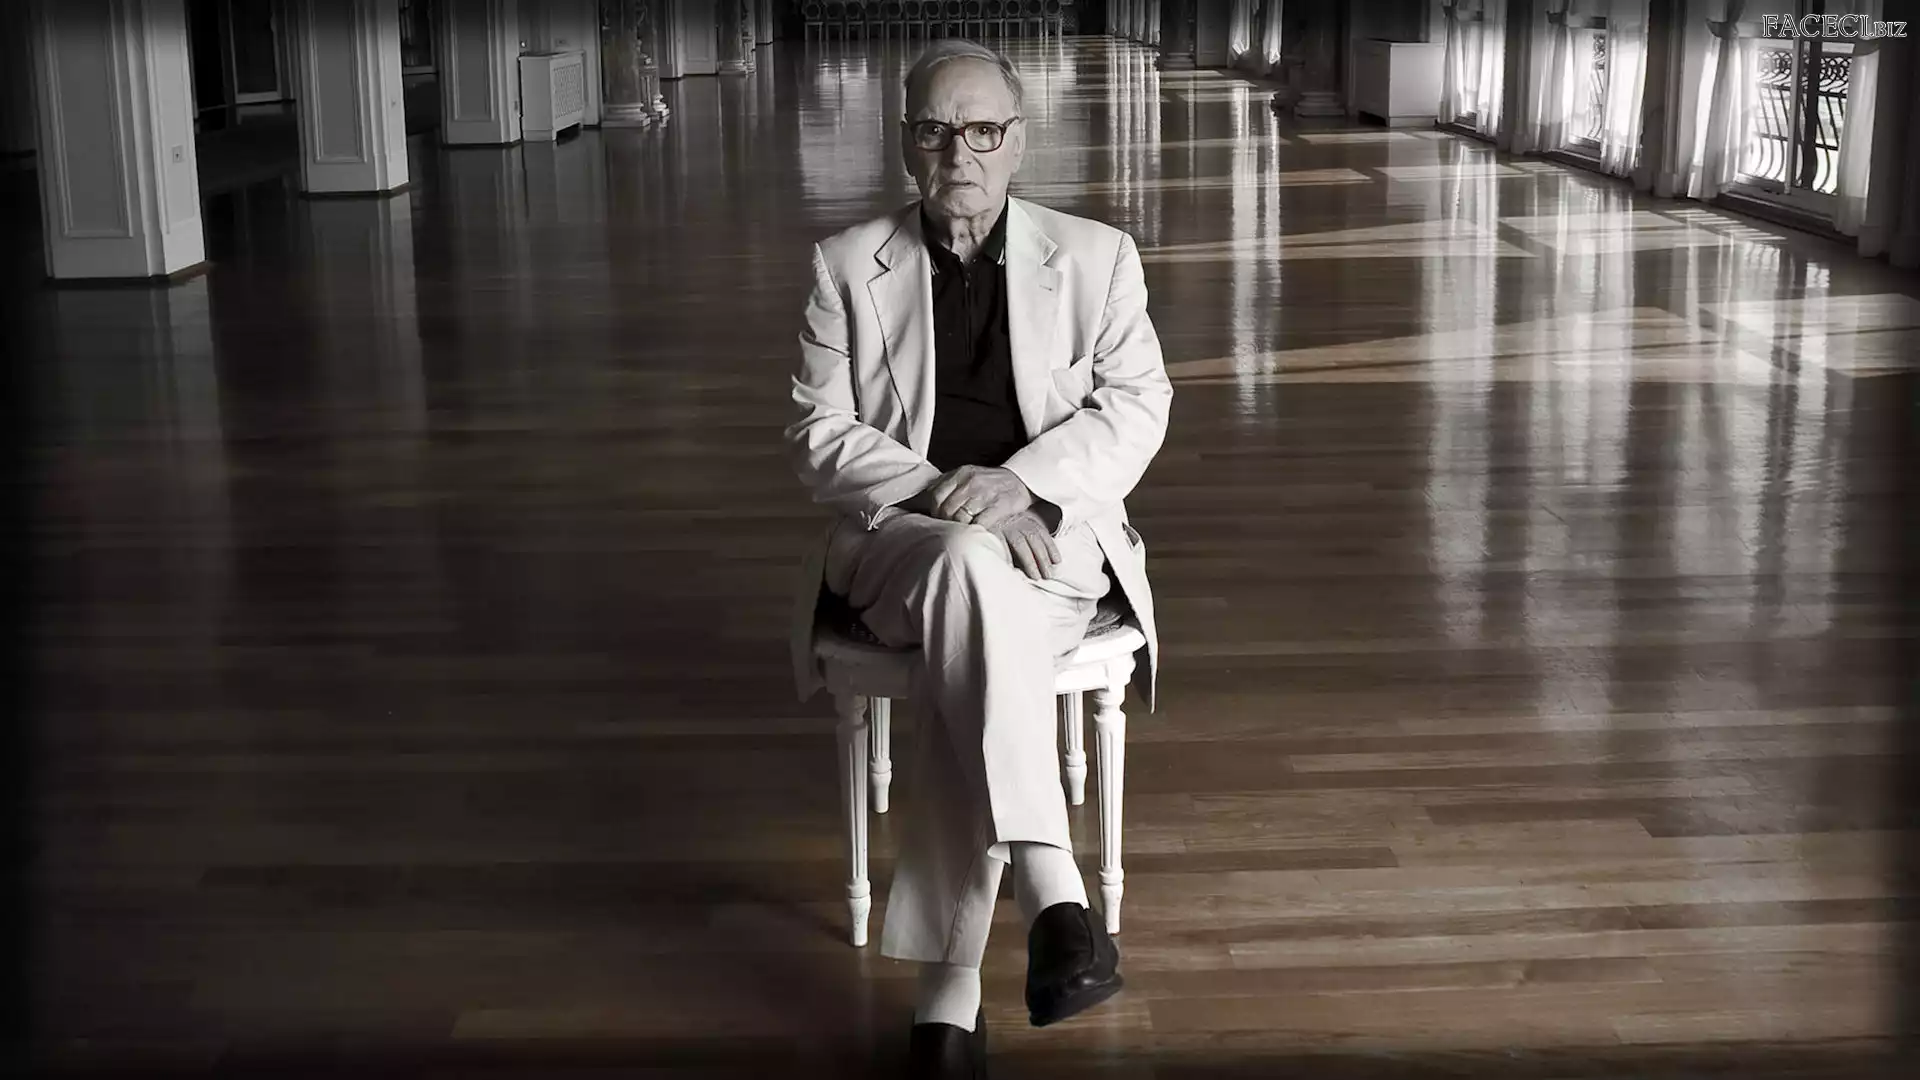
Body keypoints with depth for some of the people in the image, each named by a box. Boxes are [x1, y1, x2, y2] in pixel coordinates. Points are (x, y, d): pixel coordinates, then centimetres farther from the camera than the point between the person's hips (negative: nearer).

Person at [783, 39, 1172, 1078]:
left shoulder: (1096, 256, 9)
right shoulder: (847, 265, 8)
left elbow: (1135, 405, 3)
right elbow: (819, 435, 3)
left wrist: (1020, 481, -16)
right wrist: (943, 493, -15)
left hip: (1049, 535, 0)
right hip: (896, 536, 0)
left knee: (967, 657, -36)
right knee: (968, 567, -39)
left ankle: (949, 992, -36)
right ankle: (1052, 892, -45)